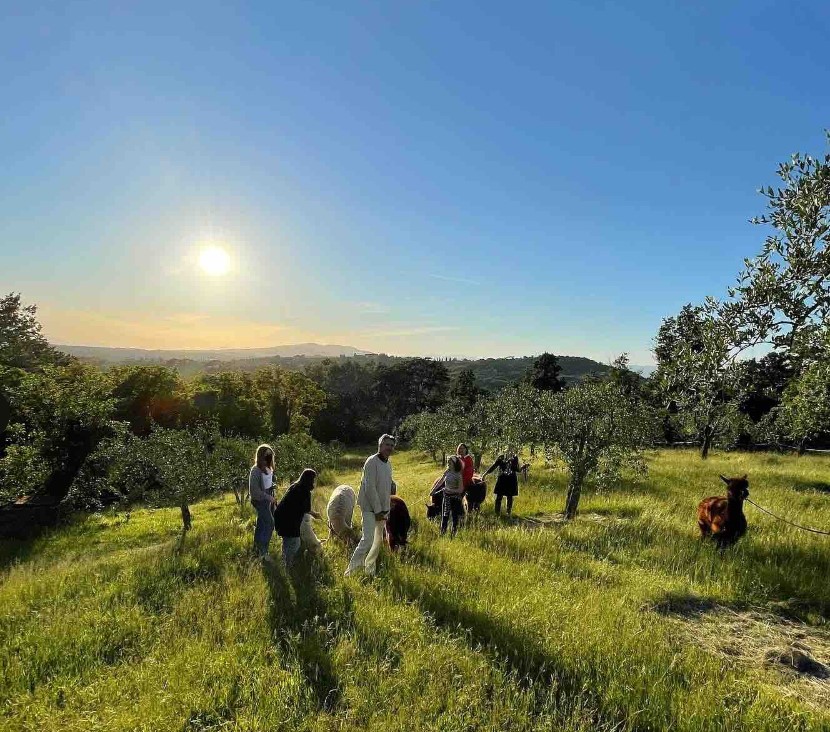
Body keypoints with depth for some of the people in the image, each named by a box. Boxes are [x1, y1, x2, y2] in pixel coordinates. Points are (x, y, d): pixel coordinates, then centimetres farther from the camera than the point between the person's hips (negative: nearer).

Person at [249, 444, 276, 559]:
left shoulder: (268, 468, 1)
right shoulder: (256, 470, -21)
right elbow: (254, 490, -20)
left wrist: (271, 497, 7)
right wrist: (268, 497, -17)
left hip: (267, 499, 7)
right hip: (259, 501, -7)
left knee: (262, 523, 18)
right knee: (270, 523, -7)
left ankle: (257, 546, 34)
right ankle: (263, 550, 4)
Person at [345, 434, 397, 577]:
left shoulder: (388, 464, 10)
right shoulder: (372, 462, -16)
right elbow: (370, 488, -19)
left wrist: (393, 485, -3)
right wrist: (378, 510, -19)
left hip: (382, 508, 9)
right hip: (370, 508, -8)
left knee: (378, 540, 15)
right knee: (368, 539, -16)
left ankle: (369, 570, 29)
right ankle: (351, 570, -6)